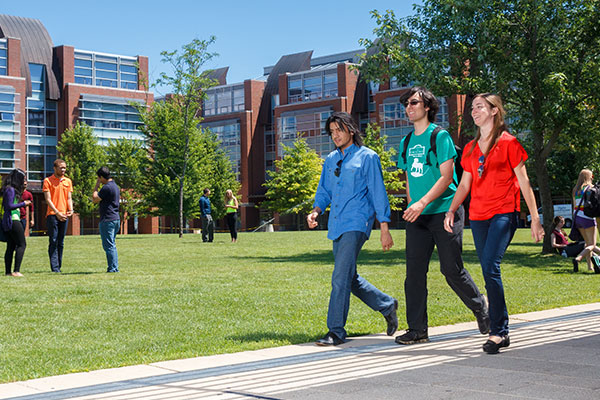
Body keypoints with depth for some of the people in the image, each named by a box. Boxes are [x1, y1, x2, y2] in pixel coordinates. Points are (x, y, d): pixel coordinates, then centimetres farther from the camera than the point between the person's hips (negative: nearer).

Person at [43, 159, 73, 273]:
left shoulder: (68, 181, 13)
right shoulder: (48, 181, -1)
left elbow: (69, 198, 13)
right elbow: (48, 199, -6)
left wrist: (70, 210, -5)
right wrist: (57, 213, -15)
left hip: (64, 215, 4)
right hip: (52, 215, -4)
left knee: (61, 242, 8)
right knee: (53, 242, -5)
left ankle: (59, 266, 14)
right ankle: (54, 267, -6)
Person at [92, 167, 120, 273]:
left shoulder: (106, 187, -15)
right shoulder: (115, 186, 15)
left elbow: (95, 199, -9)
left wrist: (96, 186, -2)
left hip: (107, 220, -9)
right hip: (116, 219, 9)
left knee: (108, 246, -6)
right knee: (112, 245, 14)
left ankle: (112, 268, -6)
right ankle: (115, 267, 15)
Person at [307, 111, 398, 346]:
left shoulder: (367, 157, -2)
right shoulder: (330, 160, 16)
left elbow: (378, 193, -4)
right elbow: (324, 192, 22)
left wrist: (384, 229, -7)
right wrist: (316, 211, 1)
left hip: (356, 224, -7)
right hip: (336, 226, 7)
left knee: (341, 278, -15)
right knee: (349, 278, 13)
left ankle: (336, 331, -10)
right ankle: (387, 305, 32)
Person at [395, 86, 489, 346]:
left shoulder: (440, 136, -6)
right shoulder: (406, 142, 14)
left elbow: (446, 177, -14)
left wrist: (422, 203, -24)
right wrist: (411, 208, 12)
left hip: (443, 212, -6)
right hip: (417, 217, 6)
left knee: (452, 269, -1)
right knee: (414, 271, 0)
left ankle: (480, 308, 25)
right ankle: (417, 330, 6)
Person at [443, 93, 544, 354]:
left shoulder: (508, 142, 0)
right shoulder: (471, 148, 16)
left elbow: (523, 182, 0)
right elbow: (464, 184, 18)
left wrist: (535, 218, -3)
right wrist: (451, 210, 3)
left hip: (504, 212, -6)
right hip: (478, 215, 6)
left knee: (490, 267, -20)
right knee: (489, 272, 6)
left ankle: (497, 331, -14)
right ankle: (502, 331, 14)